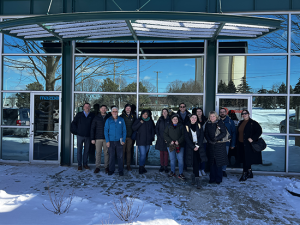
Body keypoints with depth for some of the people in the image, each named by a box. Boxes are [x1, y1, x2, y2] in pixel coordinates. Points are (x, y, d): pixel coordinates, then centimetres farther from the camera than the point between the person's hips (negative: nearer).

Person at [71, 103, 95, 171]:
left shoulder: (92, 115, 3)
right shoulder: (79, 114, 3)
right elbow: (73, 123, 9)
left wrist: (91, 132, 0)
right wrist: (77, 130, 2)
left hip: (88, 136, 1)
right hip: (80, 135, -1)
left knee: (86, 150, 8)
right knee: (79, 150, 3)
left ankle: (85, 164, 20)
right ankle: (79, 165, 13)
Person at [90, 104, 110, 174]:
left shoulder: (109, 118, 5)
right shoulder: (96, 118, 6)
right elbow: (92, 128, 5)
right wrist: (92, 139, -1)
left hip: (106, 138, 0)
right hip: (98, 138, 0)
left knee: (106, 153, 4)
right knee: (98, 153, 3)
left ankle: (106, 167, 14)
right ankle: (97, 167, 13)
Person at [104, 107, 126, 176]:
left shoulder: (121, 120, 3)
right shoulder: (108, 120, 2)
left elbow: (124, 130, 5)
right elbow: (106, 131, 2)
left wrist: (123, 140, -2)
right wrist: (107, 141, -5)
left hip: (119, 141, 0)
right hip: (111, 141, 0)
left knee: (120, 156, 2)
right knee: (111, 156, 6)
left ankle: (120, 170, 14)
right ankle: (111, 170, 20)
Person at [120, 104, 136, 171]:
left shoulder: (133, 117, 8)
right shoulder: (121, 116, 1)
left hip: (130, 136, 2)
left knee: (129, 151, 6)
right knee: (123, 151, 0)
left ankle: (128, 165, 12)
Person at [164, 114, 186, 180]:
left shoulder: (181, 126, 6)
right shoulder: (168, 127, 10)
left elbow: (183, 135, -1)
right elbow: (165, 135, 4)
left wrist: (179, 141, -14)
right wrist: (170, 141, -11)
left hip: (180, 145, -1)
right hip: (171, 145, 1)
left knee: (180, 160, -3)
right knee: (172, 159, 8)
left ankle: (180, 174, 5)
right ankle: (172, 172, 22)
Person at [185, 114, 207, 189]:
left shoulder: (199, 126, 5)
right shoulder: (187, 127, 0)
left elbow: (202, 136, 1)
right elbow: (187, 139, -3)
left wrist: (198, 146, -9)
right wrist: (193, 147, -10)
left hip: (199, 146, 2)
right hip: (191, 147, -2)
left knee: (198, 162, 1)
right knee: (195, 163, -7)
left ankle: (194, 175, 25)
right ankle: (197, 181, -4)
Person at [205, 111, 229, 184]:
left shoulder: (220, 123, -3)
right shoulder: (207, 124, 9)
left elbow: (224, 133, -7)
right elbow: (206, 134, 9)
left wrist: (216, 138, -18)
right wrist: (209, 141, -8)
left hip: (220, 145, -3)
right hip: (211, 145, 3)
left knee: (219, 162, -1)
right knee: (212, 162, 6)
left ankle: (218, 179, 10)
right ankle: (212, 178, 16)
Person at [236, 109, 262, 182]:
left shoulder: (253, 123, -7)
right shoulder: (241, 123, 13)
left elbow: (259, 131, -12)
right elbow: (238, 133, 20)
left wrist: (252, 138, -20)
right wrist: (237, 142, 13)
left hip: (248, 145, -7)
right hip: (241, 144, 7)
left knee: (246, 159, -4)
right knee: (244, 159, 13)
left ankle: (244, 174, 5)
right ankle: (250, 173, 28)